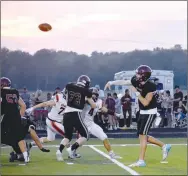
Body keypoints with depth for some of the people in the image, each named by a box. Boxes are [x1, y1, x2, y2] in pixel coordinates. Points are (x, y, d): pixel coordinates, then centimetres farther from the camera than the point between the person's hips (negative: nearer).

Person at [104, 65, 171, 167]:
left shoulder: (151, 86, -25)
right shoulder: (136, 81, -6)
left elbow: (145, 103, -26)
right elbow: (123, 82, 6)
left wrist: (136, 93, -24)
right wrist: (111, 82, -2)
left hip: (150, 113, -8)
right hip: (142, 112, 8)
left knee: (142, 135, -12)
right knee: (142, 136, 12)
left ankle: (141, 161, -10)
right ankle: (164, 146, 24)